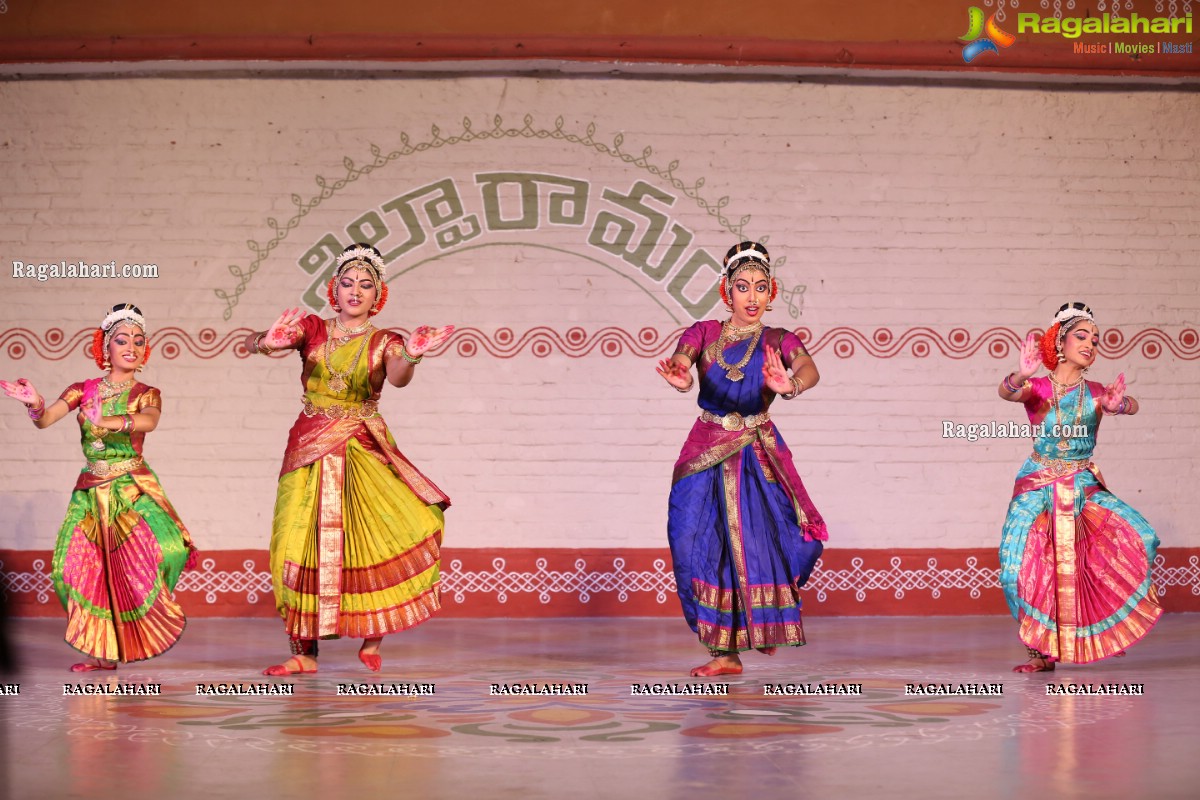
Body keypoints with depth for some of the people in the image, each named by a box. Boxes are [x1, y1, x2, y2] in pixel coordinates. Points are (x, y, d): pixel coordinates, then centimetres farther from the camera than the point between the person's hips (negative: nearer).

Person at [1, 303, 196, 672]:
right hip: (91, 491, 2)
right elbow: (46, 419, -8)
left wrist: (112, 421, -41)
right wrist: (35, 404, -32)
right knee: (88, 568, -7)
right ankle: (103, 652, 5)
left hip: (133, 489, -2)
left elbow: (149, 421, -21)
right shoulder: (84, 390, 7)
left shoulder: (147, 394, 3)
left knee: (155, 549, -22)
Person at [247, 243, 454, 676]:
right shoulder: (312, 329, 6)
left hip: (363, 450, -1)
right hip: (310, 448, 1)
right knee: (301, 545, -4)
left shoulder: (384, 343, 4)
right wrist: (267, 342, -35)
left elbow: (398, 377, -19)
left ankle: (372, 639, -2)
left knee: (410, 525, -16)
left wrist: (411, 356, -43)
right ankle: (304, 654, 7)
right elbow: (252, 342, -9)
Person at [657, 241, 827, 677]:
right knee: (707, 546, -2)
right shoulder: (704, 333, 5)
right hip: (706, 453, 1)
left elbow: (809, 369, -19)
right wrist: (679, 377, -42)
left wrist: (790, 386, -43)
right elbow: (679, 361, -16)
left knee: (754, 539, -15)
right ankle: (725, 652, 9)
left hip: (757, 456, -1)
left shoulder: (778, 342, 3)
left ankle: (765, 620, 15)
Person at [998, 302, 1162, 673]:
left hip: (1084, 489, 2)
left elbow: (1131, 405, -16)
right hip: (1038, 488, -2)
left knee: (1139, 539, -16)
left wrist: (1118, 404, -42)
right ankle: (1043, 652, -2)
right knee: (1022, 566, -16)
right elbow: (1006, 392, -25)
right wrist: (1022, 375, -49)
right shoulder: (1036, 388, -2)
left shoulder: (1096, 393, 4)